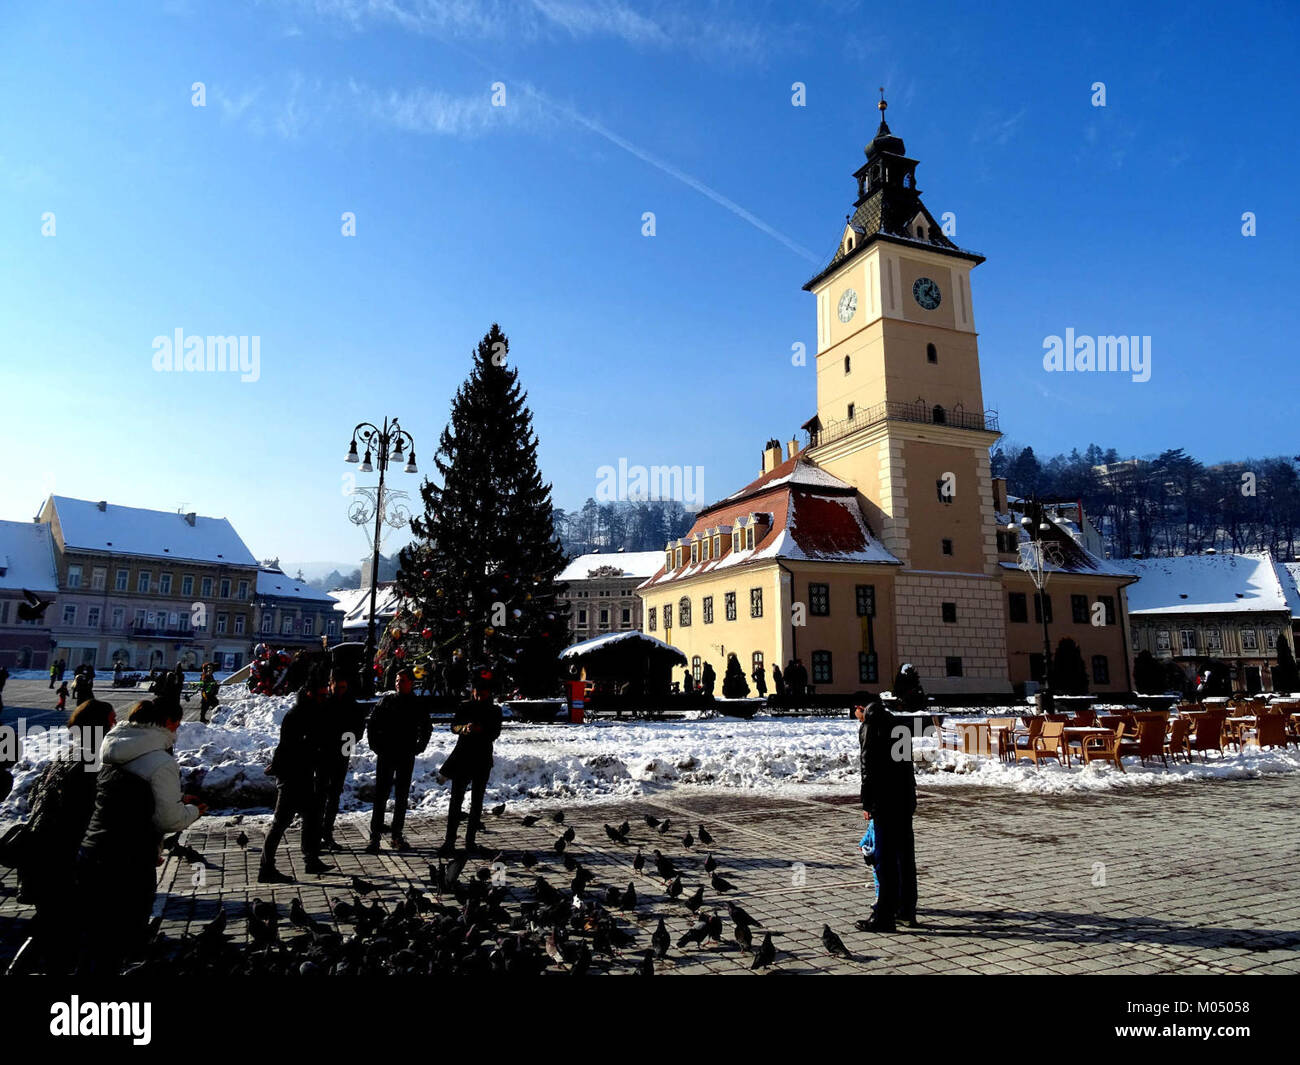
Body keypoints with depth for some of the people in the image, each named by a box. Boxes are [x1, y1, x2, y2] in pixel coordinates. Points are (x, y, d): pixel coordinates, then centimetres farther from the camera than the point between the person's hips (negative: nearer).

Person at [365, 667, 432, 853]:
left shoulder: (418, 705, 4)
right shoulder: (386, 701, 2)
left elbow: (426, 729, 15)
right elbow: (372, 724, 6)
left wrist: (418, 747, 5)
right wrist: (376, 746, -1)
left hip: (406, 758, 1)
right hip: (386, 755, -1)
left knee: (402, 797, 8)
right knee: (381, 795, -4)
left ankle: (397, 836, 17)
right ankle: (375, 837, 0)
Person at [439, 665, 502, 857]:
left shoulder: (495, 711, 6)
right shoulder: (464, 707, 6)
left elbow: (495, 733, -5)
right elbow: (454, 726, -6)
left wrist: (482, 730, -24)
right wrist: (465, 728, -27)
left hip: (483, 761, 1)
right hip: (462, 757, -1)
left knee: (477, 801, 7)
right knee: (456, 799, -4)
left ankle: (470, 840, 15)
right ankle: (449, 840, -1)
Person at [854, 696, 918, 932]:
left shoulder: (869, 728, -8)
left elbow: (869, 768, -13)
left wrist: (866, 804, -10)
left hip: (884, 800, -7)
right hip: (906, 798, 7)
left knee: (886, 859, -3)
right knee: (905, 855, 15)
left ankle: (884, 917, 2)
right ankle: (907, 911, 26)